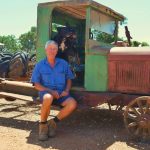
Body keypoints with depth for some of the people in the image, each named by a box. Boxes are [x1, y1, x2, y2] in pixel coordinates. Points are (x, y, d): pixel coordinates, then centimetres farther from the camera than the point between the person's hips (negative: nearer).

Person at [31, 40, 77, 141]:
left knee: (73, 103, -27)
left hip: (61, 93, 3)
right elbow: (36, 84, 0)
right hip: (46, 92, -2)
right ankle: (43, 124, -13)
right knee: (48, 98, -39)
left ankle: (53, 122, -5)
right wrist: (50, 91, -15)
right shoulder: (40, 65, 3)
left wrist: (66, 90, -7)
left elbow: (69, 79, 13)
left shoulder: (63, 63, 9)